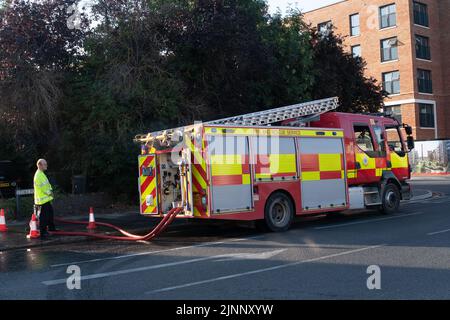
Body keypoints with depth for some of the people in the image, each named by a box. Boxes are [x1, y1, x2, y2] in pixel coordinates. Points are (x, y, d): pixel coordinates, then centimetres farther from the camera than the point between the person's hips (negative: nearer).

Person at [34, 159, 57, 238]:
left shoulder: (42, 174, 15)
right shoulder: (38, 175, -19)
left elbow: (47, 184, 20)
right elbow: (43, 187, -22)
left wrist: (50, 190, 4)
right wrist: (49, 193, -8)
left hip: (46, 199, 11)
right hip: (42, 199, -11)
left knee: (50, 213, 21)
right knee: (43, 216, -5)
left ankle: (51, 228, 34)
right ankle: (42, 232, 1)